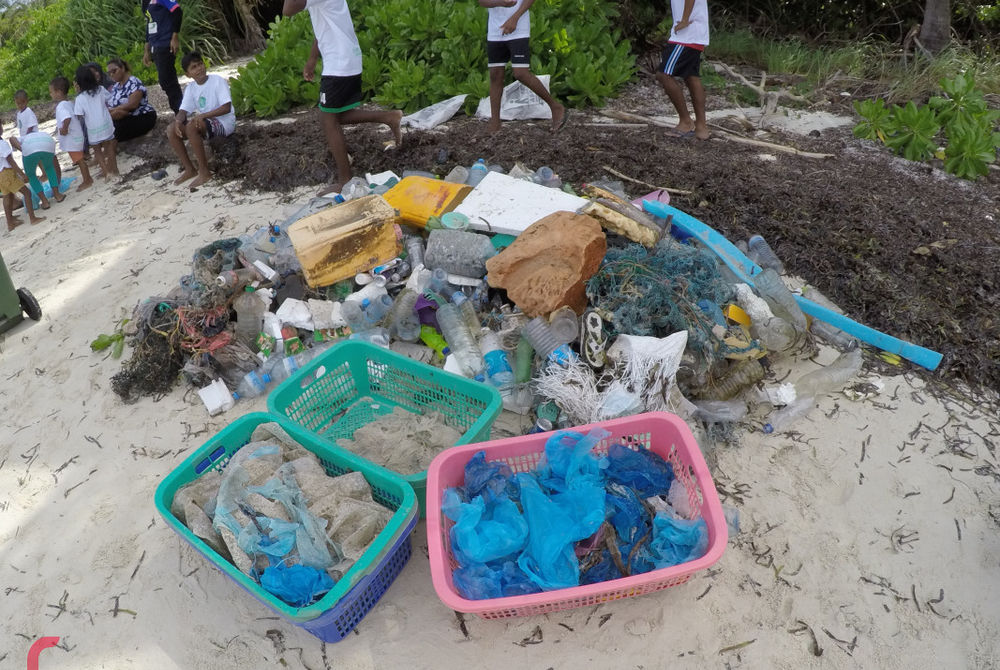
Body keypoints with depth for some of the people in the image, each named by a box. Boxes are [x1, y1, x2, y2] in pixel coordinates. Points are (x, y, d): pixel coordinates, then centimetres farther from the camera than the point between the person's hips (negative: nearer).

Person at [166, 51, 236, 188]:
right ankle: (190, 169, -1)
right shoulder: (190, 88, 7)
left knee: (191, 126, -32)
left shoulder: (217, 81, -10)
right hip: (204, 122, 7)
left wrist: (203, 115, -29)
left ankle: (204, 171, -22)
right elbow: (183, 111, 1)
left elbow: (227, 108, -20)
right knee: (171, 130, -10)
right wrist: (178, 121, -24)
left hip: (224, 122, -7)